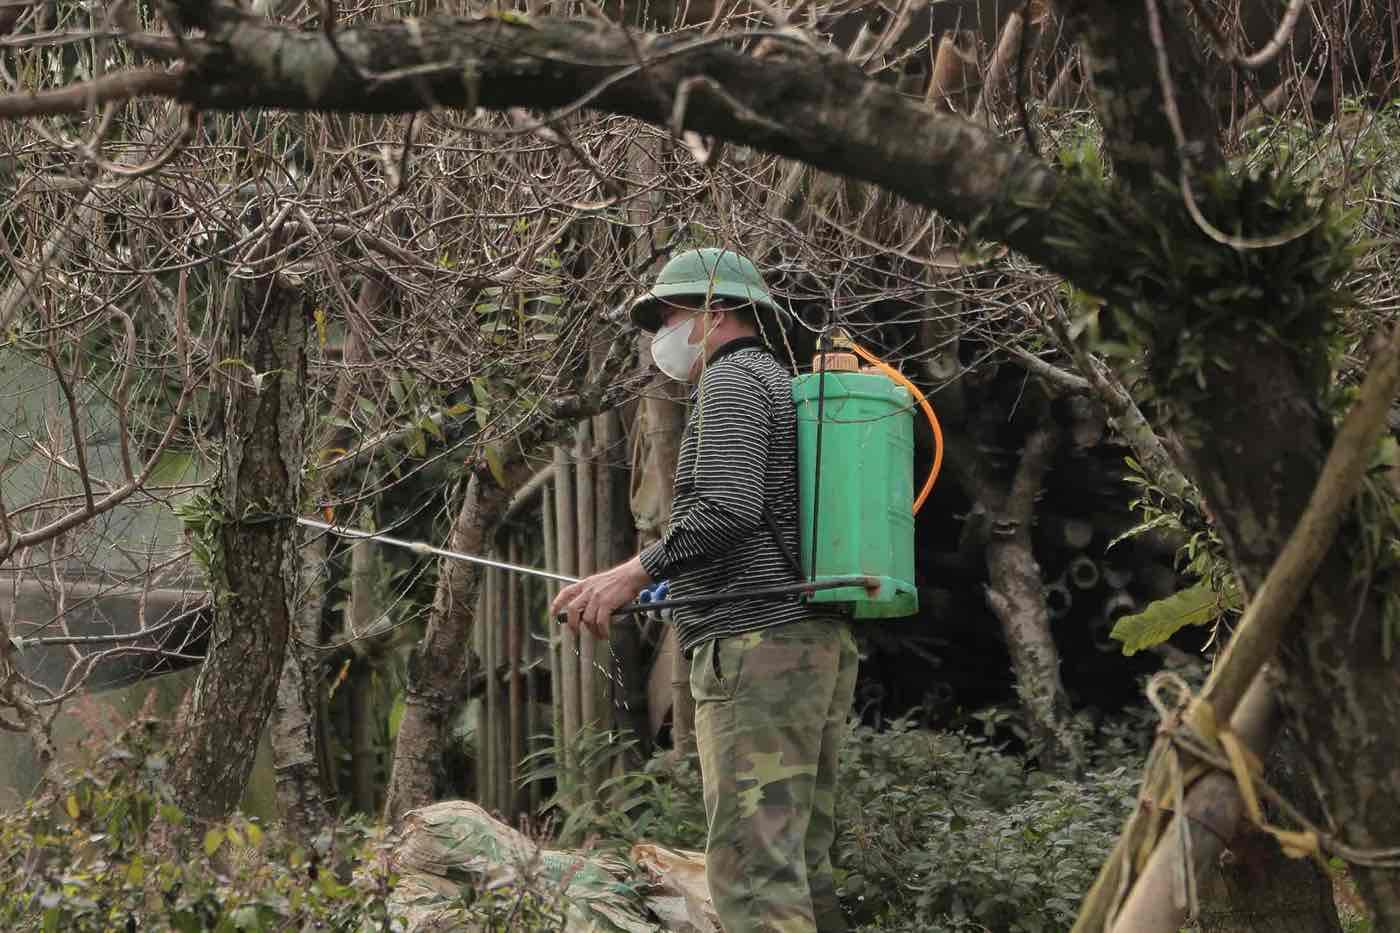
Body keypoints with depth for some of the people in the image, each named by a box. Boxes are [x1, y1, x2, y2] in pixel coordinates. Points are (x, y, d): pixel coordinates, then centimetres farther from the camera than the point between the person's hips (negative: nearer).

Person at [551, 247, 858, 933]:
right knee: (798, 865, 10)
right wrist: (682, 585, 32)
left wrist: (635, 573, -15)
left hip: (758, 648, -10)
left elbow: (728, 509, -19)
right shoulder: (785, 388, 25)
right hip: (819, 645, 10)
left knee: (753, 866, -15)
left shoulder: (732, 380, -5)